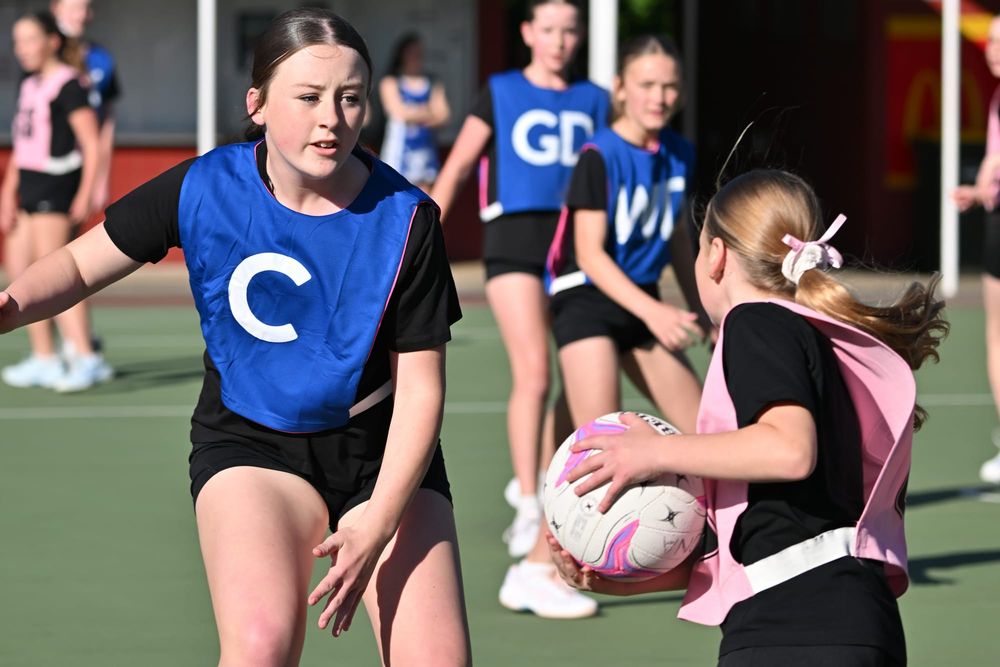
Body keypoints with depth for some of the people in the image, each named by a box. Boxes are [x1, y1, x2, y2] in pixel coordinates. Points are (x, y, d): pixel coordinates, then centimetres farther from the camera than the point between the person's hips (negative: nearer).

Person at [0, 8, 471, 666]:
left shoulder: (405, 218, -15)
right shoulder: (206, 189, -12)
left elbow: (420, 389, -12)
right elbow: (84, 263, 1)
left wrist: (379, 519, -22)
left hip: (381, 447, 1)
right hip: (249, 439, 0)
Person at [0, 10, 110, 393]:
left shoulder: (68, 85, -11)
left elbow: (92, 143, -14)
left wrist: (86, 193, -20)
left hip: (57, 185, -9)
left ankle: (87, 359, -19)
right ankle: (44, 361, 17)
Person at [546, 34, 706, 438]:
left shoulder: (679, 154, 5)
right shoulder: (599, 157, -15)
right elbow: (589, 254, -19)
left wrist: (702, 311, 21)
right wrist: (651, 311, -28)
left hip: (644, 303, 7)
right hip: (587, 301, -7)